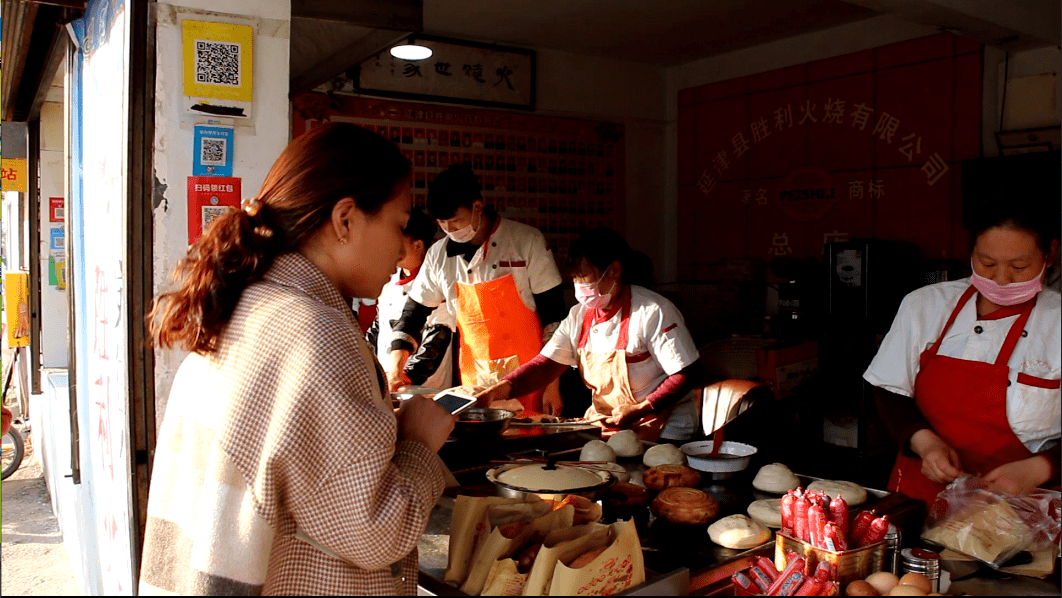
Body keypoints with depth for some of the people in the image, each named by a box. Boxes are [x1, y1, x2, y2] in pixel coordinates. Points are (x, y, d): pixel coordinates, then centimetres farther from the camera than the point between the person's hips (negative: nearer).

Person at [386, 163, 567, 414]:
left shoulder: (527, 242, -7)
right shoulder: (439, 255, 3)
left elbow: (553, 315, -5)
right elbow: (414, 311, 12)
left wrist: (552, 383, -8)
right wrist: (396, 362, -4)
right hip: (475, 383, 3)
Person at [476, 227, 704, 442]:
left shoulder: (653, 312, -15)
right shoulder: (580, 315, 5)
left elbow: (689, 373, -15)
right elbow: (546, 365, 1)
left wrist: (640, 410, -23)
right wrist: (506, 387, -17)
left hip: (661, 430, -6)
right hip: (604, 420, 6)